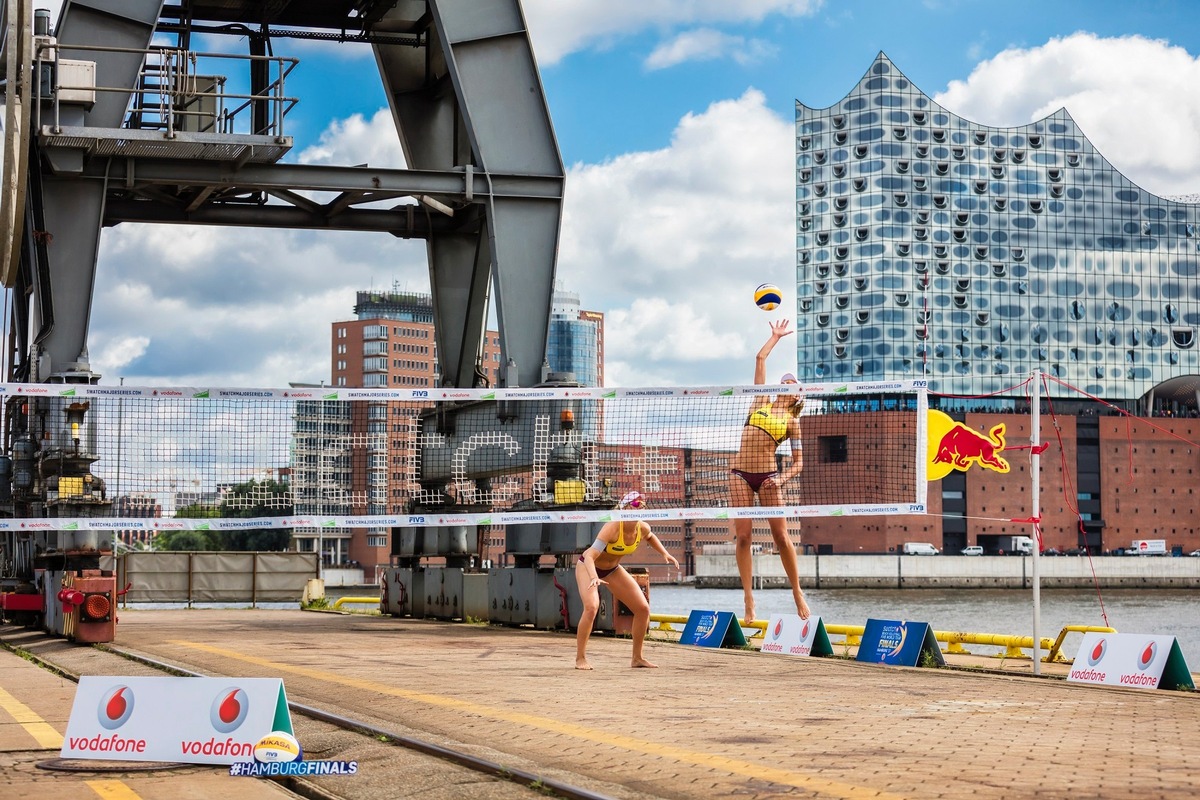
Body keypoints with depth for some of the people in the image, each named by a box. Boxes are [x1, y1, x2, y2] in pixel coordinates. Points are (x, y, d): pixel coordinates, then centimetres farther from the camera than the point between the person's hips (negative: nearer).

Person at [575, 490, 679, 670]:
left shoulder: (643, 529, -15)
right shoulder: (612, 527, -35)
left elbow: (650, 537, 13)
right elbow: (590, 556, -42)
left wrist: (665, 553, 0)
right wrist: (594, 578, -59)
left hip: (613, 569, 7)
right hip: (588, 566, -7)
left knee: (643, 608, -1)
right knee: (591, 606, -31)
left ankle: (637, 658, 13)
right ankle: (580, 658, -18)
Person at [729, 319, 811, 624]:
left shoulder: (792, 421, 5)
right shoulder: (762, 401, 14)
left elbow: (798, 462, 2)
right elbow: (760, 358, 18)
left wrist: (782, 478, -15)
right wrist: (776, 337, 28)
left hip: (767, 476, -3)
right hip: (740, 473, 3)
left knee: (781, 536, -5)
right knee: (742, 536, -3)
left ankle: (798, 594, 7)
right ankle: (749, 600, -1)